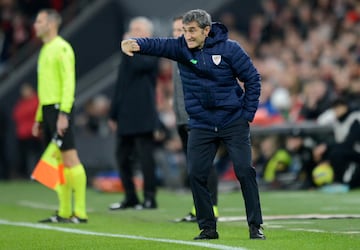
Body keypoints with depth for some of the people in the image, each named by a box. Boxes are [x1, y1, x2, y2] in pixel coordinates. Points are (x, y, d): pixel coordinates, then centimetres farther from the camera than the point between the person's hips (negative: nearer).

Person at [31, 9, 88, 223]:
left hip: (60, 109, -9)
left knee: (70, 158, -10)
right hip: (47, 109, 9)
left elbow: (69, 82, -16)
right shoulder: (45, 50, 20)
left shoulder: (61, 48, -8)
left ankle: (80, 212, -10)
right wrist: (39, 118, 22)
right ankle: (64, 212, 10)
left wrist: (63, 114, -22)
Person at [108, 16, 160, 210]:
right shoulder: (129, 55, 20)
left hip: (142, 117, -8)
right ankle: (130, 198, 15)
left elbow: (140, 65, -25)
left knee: (145, 157, -6)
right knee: (122, 156, 8)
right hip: (126, 117, 8)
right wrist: (113, 114, 20)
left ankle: (150, 198, -2)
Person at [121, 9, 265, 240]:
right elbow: (157, 45, -20)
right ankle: (208, 228, 10)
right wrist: (136, 44, -42)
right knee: (196, 175, -2)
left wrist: (248, 114, -5)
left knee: (245, 171, -7)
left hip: (234, 123, -3)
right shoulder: (180, 47, -3)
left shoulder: (229, 48, -8)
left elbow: (253, 79, -2)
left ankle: (255, 226, 3)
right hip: (201, 124, 3)